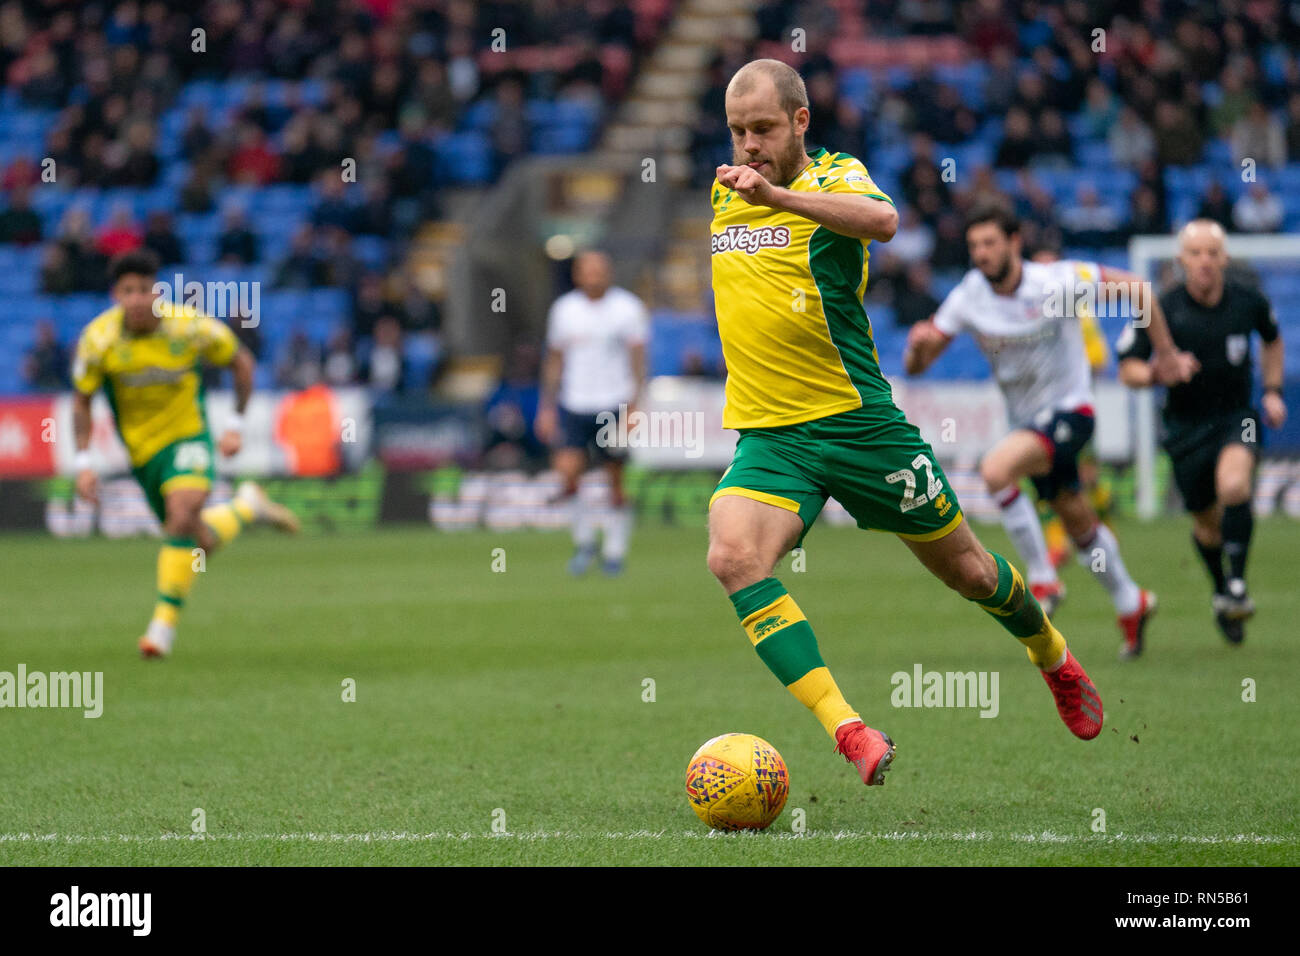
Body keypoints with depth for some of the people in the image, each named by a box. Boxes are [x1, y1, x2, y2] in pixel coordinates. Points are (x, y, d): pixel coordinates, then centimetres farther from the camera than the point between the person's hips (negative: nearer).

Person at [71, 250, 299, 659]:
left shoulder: (191, 326, -17)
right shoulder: (98, 339, -15)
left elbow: (241, 361, 0)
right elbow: (81, 399, 0)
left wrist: (236, 425, -3)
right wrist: (84, 462, -8)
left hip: (188, 435, -3)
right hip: (141, 447, 3)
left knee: (184, 512, -28)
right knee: (197, 539, 5)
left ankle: (164, 623, -19)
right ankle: (246, 507, 38)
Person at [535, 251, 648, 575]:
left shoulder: (628, 307, -2)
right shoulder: (563, 309, 6)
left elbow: (638, 359, -4)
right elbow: (554, 359, 14)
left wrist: (633, 407, -14)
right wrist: (547, 408, 10)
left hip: (614, 403, -2)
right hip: (573, 404, 2)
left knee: (616, 481, 1)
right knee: (567, 470, -15)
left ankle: (615, 549, 16)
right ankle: (584, 539, 4)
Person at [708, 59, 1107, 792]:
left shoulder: (835, 179, -10)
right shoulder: (725, 192, 9)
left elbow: (882, 220, -38)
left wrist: (777, 195, -49)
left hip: (857, 422, -4)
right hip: (767, 437, 4)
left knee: (968, 571, 11)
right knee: (733, 557, -27)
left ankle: (1055, 659, 45)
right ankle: (849, 732, -32)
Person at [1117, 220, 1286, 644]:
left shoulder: (1247, 301, -6)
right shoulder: (1163, 308, -13)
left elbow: (1272, 339, 17)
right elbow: (1128, 369, -10)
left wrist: (1272, 391, 9)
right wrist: (1158, 372, -30)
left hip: (1236, 417, 0)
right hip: (1187, 425, 0)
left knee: (1233, 486, -30)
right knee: (1208, 524, 8)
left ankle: (1236, 587, -19)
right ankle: (1221, 591, 36)